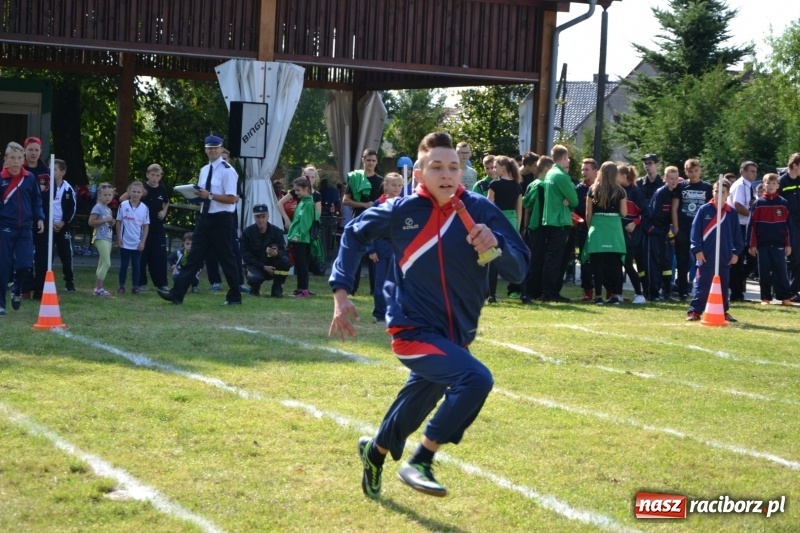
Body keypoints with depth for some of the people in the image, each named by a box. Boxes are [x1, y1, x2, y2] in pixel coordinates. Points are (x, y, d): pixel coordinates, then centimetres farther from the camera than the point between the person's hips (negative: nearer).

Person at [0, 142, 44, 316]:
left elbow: (36, 200, 14)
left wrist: (39, 218, 6)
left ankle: (17, 290, 27)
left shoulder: (30, 178, 3)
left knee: (25, 265, -4)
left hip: (25, 228, 2)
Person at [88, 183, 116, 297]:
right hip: (101, 238, -9)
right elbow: (91, 222, -16)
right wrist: (105, 220, -18)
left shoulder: (109, 210, 18)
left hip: (108, 238, 9)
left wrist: (111, 223, 8)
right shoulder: (98, 207, -8)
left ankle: (97, 288, 14)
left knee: (102, 264, 10)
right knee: (106, 263, -15)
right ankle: (99, 288, -12)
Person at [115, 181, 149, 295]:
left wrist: (143, 242, -4)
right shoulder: (123, 205, -5)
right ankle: (121, 286, 14)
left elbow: (146, 226, 0)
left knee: (136, 265, 7)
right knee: (123, 265, 7)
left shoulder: (144, 208, -3)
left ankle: (136, 286, 14)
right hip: (125, 242, 0)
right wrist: (119, 238, -3)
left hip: (137, 243, 0)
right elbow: (119, 222, 1)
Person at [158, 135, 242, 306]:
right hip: (205, 218, 7)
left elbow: (231, 198, -18)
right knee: (195, 257, 3)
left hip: (221, 220, -7)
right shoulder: (204, 170, 13)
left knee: (226, 259, 3)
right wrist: (198, 194, -3)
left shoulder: (227, 171, -11)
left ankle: (234, 297, 16)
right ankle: (177, 293, 0)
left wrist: (209, 195, -22)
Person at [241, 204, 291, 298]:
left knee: (285, 261, -30)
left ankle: (277, 289, -8)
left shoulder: (276, 231, -3)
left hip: (272, 265, 2)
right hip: (255, 266, -2)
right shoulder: (247, 232, -5)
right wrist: (264, 267, -17)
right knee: (254, 278, -36)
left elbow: (283, 251, -12)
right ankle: (255, 288, 5)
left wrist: (276, 254, -37)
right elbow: (246, 255, -7)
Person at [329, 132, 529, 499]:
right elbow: (354, 235, 6)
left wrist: (495, 246, -31)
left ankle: (376, 450, 56)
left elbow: (518, 270, -11)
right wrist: (341, 292, -1)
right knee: (476, 379, -29)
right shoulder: (402, 211, -11)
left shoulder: (480, 211, -9)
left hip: (457, 335, 4)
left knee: (416, 406, 23)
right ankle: (419, 462, -14)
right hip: (414, 330, -4)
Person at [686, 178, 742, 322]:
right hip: (706, 256, -3)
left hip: (725, 257, 3)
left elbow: (736, 234, 11)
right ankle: (695, 311, 2)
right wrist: (697, 250, -10)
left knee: (723, 286, 12)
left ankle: (723, 311, 21)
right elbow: (695, 231, -4)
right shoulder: (704, 210, -3)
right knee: (702, 285, -2)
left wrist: (736, 252, 5)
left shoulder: (731, 213, 5)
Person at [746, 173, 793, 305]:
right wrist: (751, 244, -4)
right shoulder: (758, 203, 3)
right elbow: (752, 225, 1)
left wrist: (788, 244, 2)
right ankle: (765, 298, 12)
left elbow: (787, 225, 6)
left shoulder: (783, 203, 5)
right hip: (762, 244, 0)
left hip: (779, 244, 0)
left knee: (781, 271, -1)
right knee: (764, 272, 4)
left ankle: (785, 297, 4)